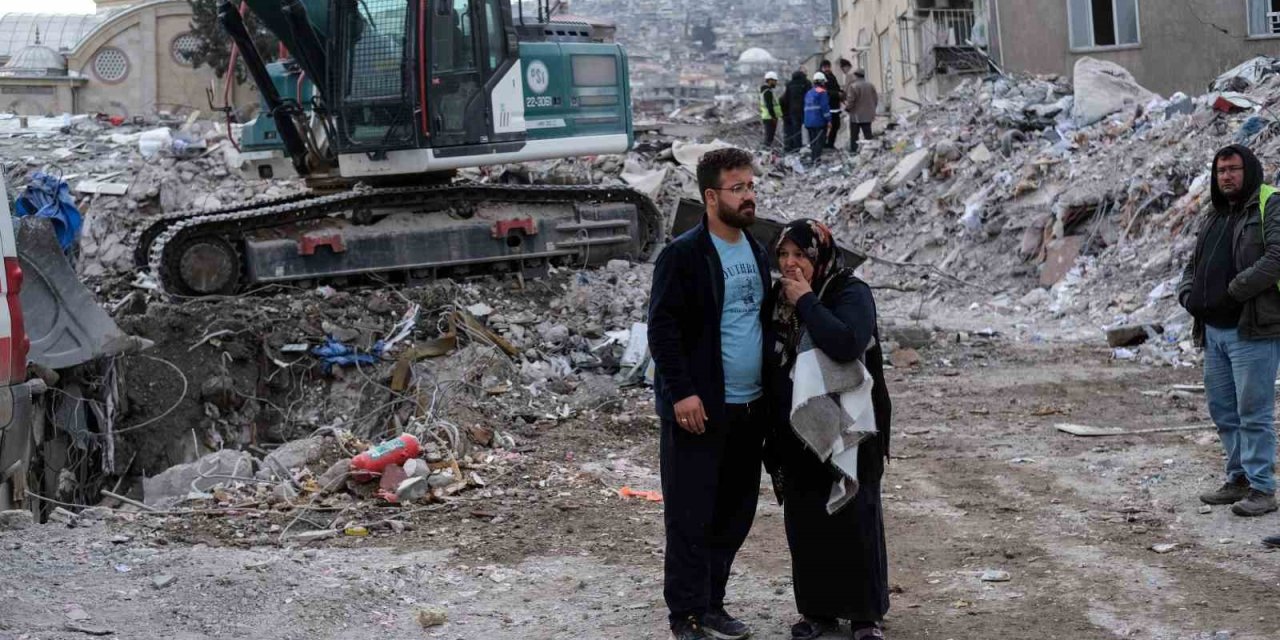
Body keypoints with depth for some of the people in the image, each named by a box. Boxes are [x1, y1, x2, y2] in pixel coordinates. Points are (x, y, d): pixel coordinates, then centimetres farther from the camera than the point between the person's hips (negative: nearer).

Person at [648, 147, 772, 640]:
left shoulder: (757, 253, 13)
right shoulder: (682, 256, -10)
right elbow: (662, 328, -14)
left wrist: (770, 390, 16)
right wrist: (682, 391, -20)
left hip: (749, 407, 7)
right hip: (699, 409, -7)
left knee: (736, 512, 12)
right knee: (691, 516, -2)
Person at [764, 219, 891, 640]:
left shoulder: (851, 293, -12)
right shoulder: (778, 298, 6)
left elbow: (845, 343, -32)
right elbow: (767, 361, 14)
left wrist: (807, 301, -23)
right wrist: (770, 430, 11)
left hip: (848, 430, -5)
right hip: (796, 431, 5)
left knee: (854, 518, 0)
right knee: (804, 522, 9)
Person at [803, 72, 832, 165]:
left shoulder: (808, 93, 17)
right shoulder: (822, 92, -8)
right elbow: (825, 107, -15)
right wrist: (828, 119, -13)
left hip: (808, 122, 7)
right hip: (820, 121, -7)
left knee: (813, 141, 13)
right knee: (820, 141, -7)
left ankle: (812, 158, 13)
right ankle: (816, 159, -13)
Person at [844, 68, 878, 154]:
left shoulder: (853, 86, -15)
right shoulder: (871, 86, 5)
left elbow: (850, 100, -17)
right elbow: (875, 99, 10)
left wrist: (847, 108, 1)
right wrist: (872, 110, 20)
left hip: (856, 115, -5)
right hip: (868, 115, 5)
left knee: (854, 135, 3)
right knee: (868, 134, 9)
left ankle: (853, 149, 4)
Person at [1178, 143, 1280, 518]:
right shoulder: (1214, 217, 19)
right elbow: (1193, 265, 25)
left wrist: (1231, 293, -18)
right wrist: (1188, 294, 4)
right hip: (1214, 331, 8)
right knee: (1223, 410, 12)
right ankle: (1239, 479, 23)